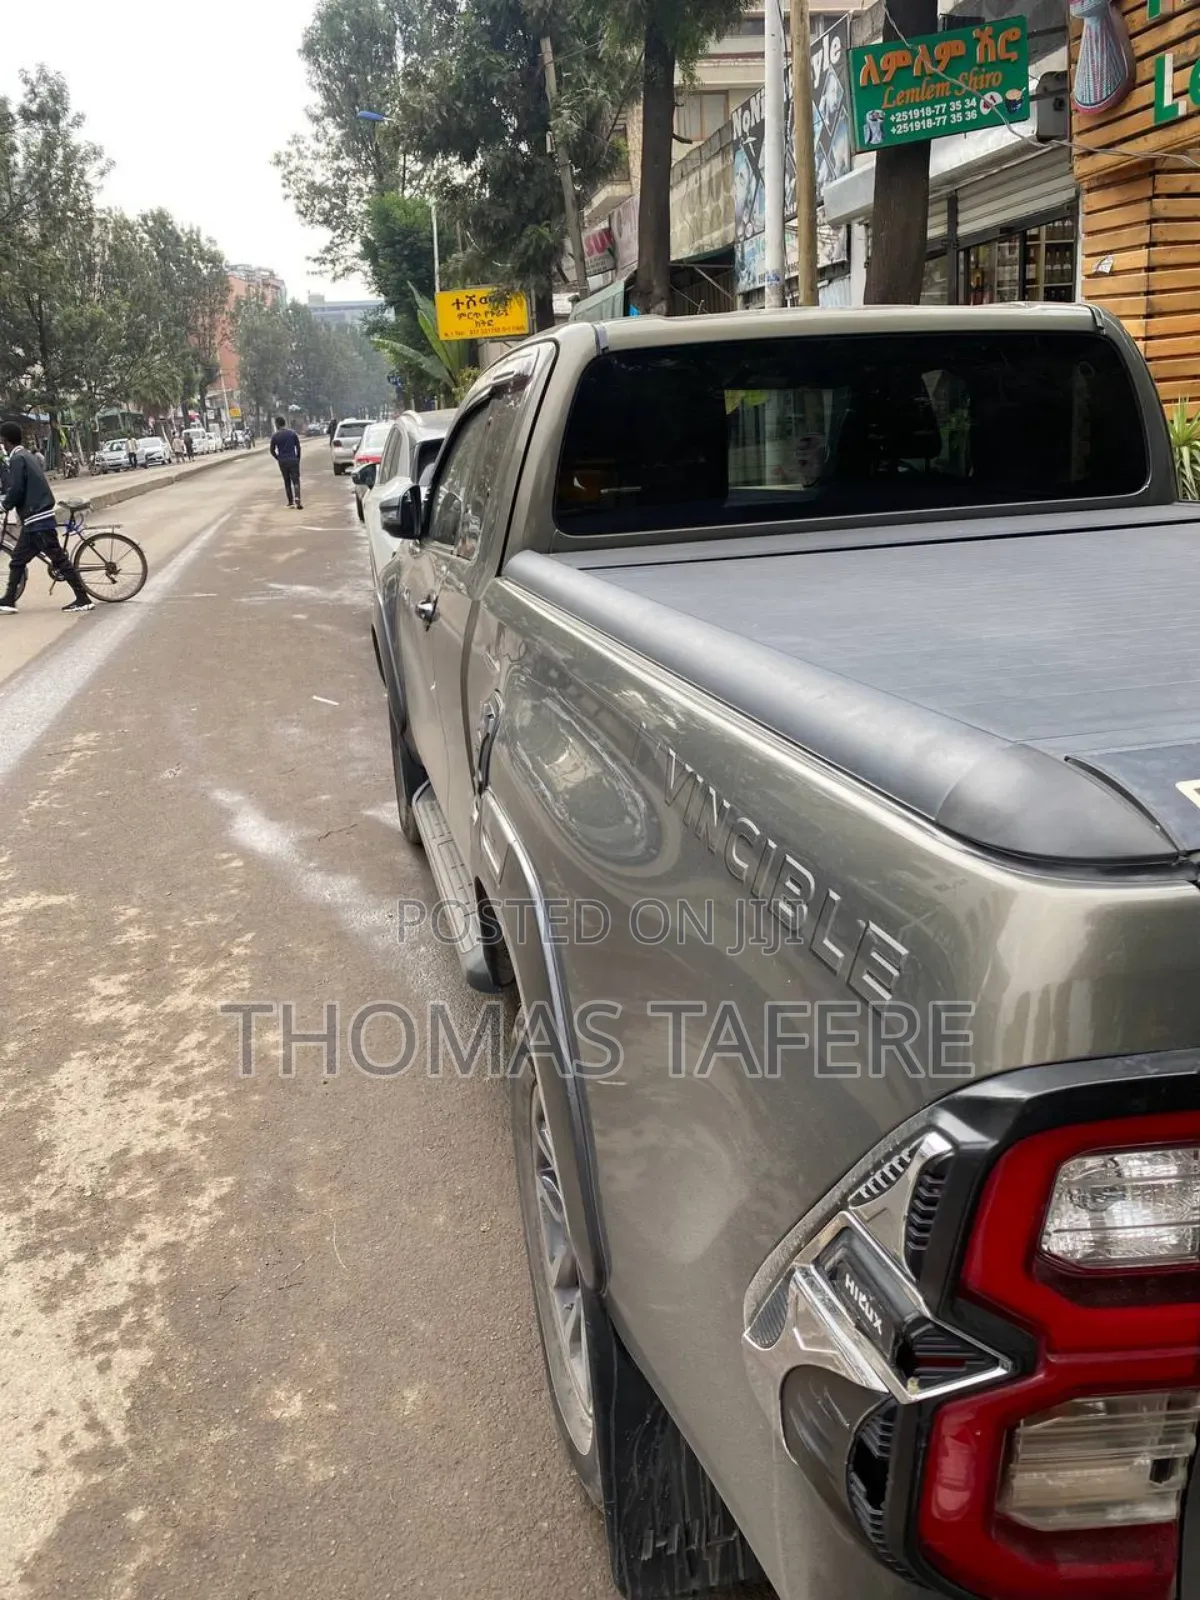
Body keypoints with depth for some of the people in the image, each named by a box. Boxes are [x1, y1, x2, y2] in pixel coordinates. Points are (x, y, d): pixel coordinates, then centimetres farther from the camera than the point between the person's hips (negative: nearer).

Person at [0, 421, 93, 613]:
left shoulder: (17, 459, -13)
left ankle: (83, 600, -3)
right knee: (17, 560, 13)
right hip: (35, 518, 10)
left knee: (59, 559, -6)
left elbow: (16, 490, -19)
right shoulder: (27, 455, 15)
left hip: (37, 520, -10)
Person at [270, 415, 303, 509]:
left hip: (282, 461, 1)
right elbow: (298, 447, -1)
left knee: (287, 481, 14)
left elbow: (272, 450, 1)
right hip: (293, 460, -1)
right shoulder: (293, 433, -1)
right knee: (296, 480, -3)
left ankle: (290, 501, 16)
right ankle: (297, 499, -23)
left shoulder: (275, 435, -2)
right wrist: (298, 458, 10)